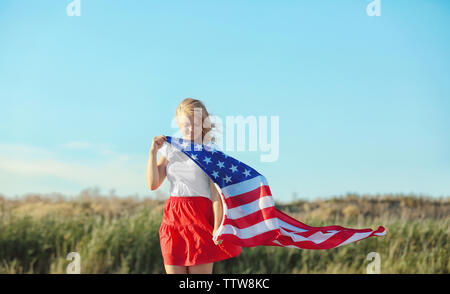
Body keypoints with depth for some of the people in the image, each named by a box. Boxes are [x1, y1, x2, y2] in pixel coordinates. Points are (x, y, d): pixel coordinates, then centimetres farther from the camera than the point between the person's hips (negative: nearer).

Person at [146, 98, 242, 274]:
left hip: (200, 216, -4)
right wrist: (153, 151, -1)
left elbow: (216, 192, -8)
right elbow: (153, 184, 6)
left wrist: (217, 226, -16)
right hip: (173, 218, 4)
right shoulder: (169, 149, 11)